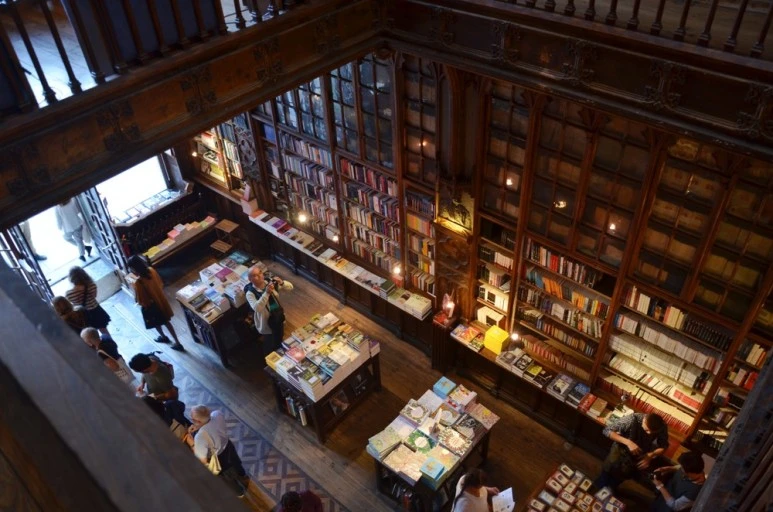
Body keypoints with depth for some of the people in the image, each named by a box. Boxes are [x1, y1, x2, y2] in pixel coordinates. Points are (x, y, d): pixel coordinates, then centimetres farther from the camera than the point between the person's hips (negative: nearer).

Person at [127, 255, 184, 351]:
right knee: (166, 322, 23)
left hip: (151, 306, -5)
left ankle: (163, 337, 55)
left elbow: (142, 302, -25)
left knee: (156, 324, 27)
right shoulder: (151, 270, -15)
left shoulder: (139, 283, -34)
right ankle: (178, 343, 31)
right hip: (161, 300, 5)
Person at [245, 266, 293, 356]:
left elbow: (290, 287, -8)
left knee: (279, 341, 30)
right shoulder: (250, 293, -27)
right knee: (270, 348, 14)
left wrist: (282, 282, -31)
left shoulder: (270, 281, -13)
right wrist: (266, 293, -50)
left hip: (279, 318, 5)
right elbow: (257, 308, -42)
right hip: (266, 323, -5)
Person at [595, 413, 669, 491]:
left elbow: (664, 446, -7)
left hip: (642, 455, 3)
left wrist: (651, 455, -26)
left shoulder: (662, 427, -19)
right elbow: (607, 430, -26)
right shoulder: (633, 419, -29)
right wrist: (628, 442, -35)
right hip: (623, 448, -3)